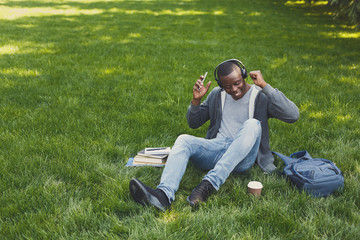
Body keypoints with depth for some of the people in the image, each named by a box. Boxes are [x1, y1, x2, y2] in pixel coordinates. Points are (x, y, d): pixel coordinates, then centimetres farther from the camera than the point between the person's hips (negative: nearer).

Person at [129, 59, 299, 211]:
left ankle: (209, 184, -43)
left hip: (242, 157, -3)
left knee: (253, 124, -32)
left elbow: (293, 115, -11)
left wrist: (265, 86, -14)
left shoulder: (260, 96, 4)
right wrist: (196, 100, 1)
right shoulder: (217, 95, 15)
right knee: (183, 140, -22)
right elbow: (194, 123, 21)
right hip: (216, 150, 4)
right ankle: (164, 195, -48)